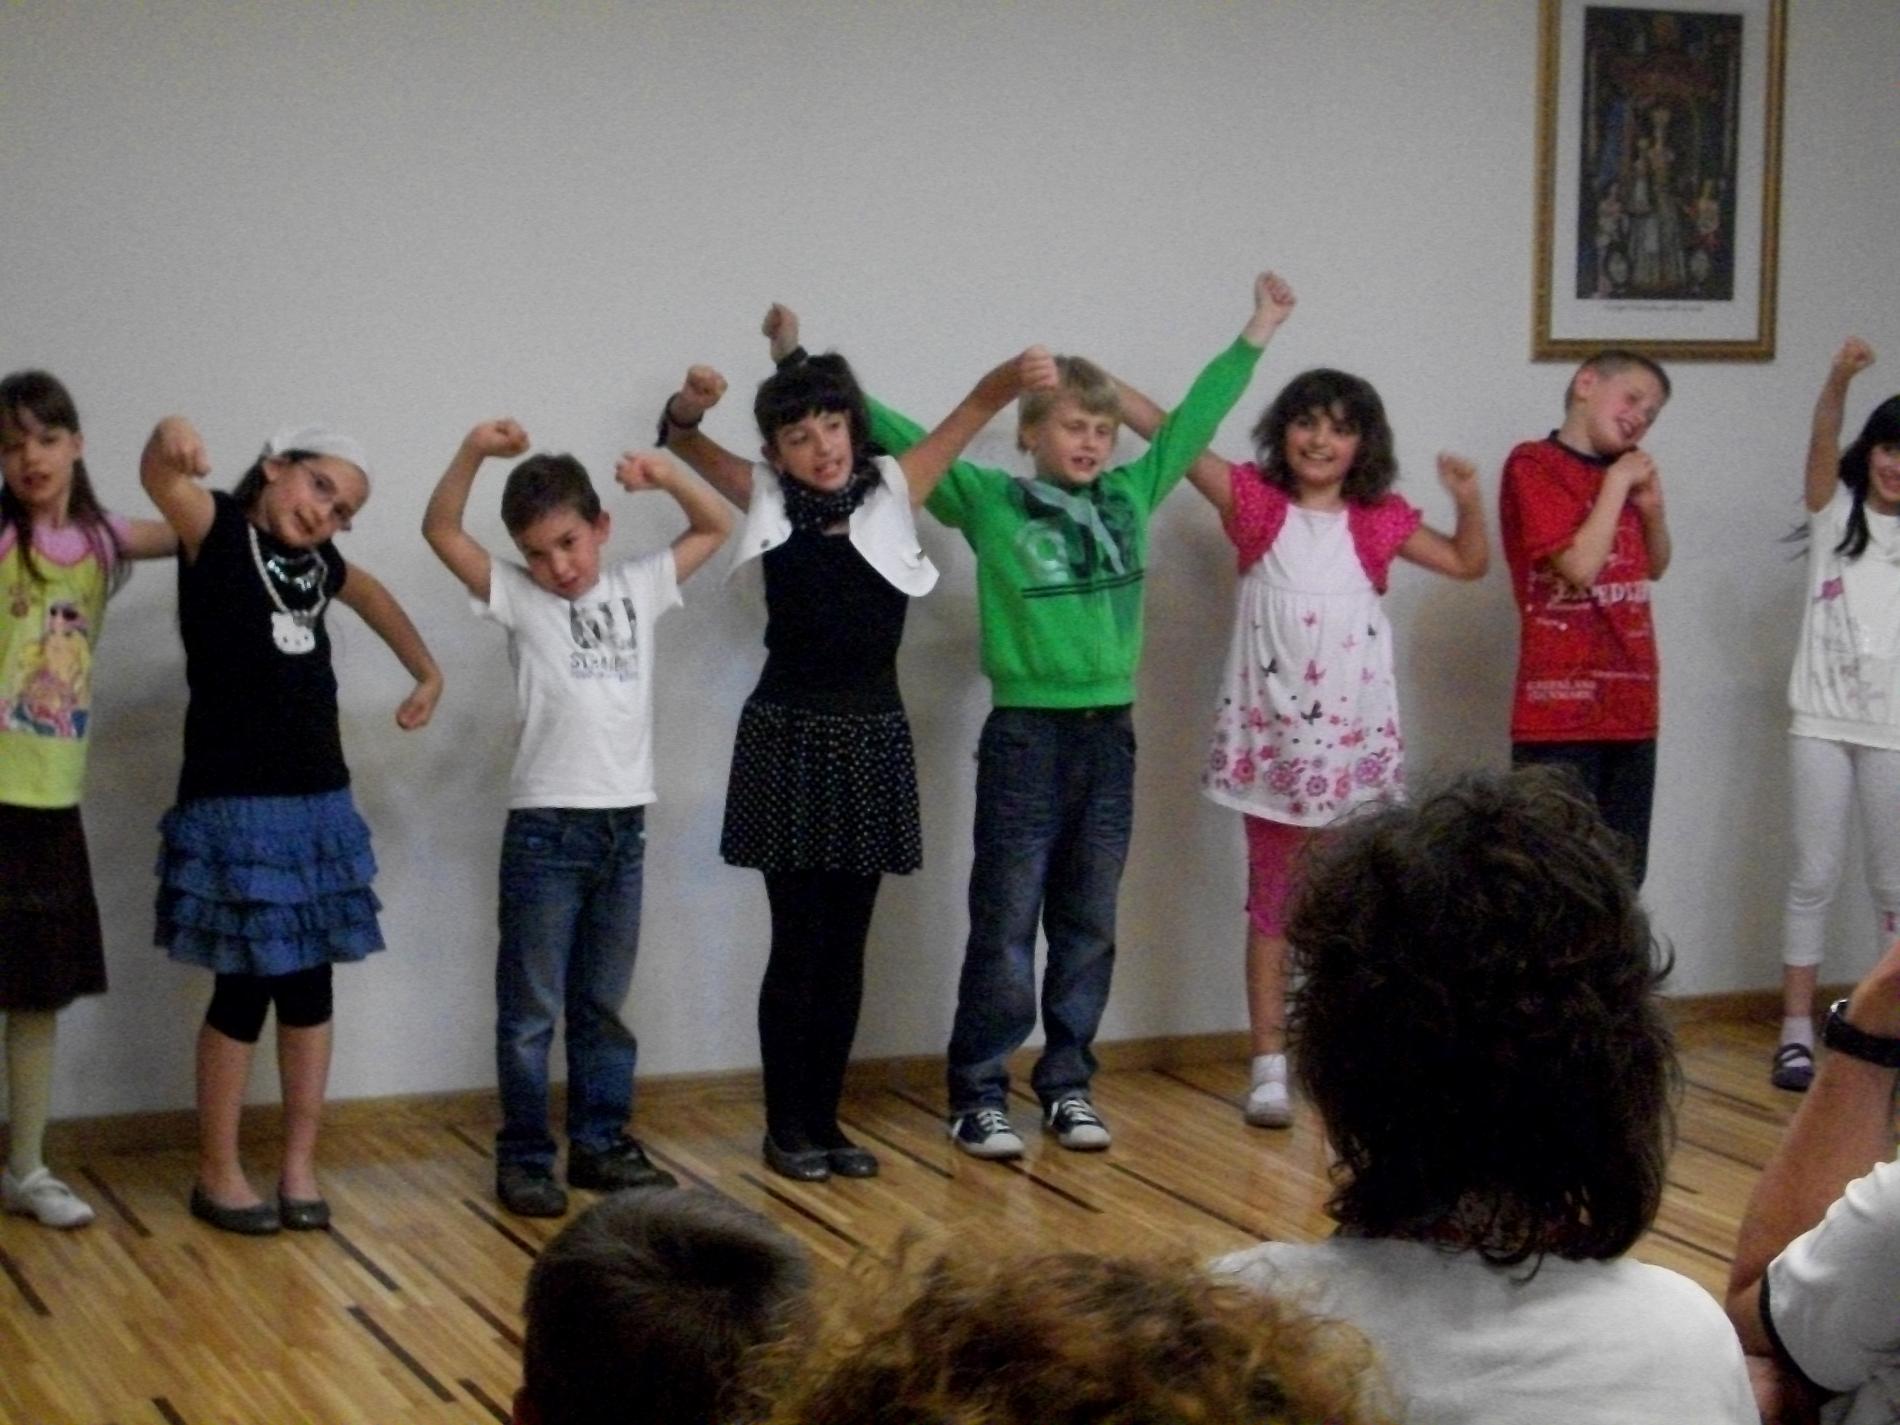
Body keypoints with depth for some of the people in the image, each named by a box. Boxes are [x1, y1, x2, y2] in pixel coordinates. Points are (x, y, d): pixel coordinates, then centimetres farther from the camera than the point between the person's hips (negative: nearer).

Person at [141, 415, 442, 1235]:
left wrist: (426, 671, 26)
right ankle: (217, 1173, 13)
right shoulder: (217, 531, -8)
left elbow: (370, 592, 32)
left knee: (308, 984, 9)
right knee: (245, 987, -1)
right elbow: (161, 482, -30)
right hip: (234, 805, -6)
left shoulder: (315, 564, 10)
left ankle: (299, 1165, 18)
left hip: (318, 803, 6)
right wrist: (169, 440, -51)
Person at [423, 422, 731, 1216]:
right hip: (546, 827, -3)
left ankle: (601, 1143, 22)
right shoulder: (517, 599, 0)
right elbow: (440, 531, -10)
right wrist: (474, 451, -24)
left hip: (624, 824, 4)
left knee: (604, 1004, 13)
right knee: (530, 1009, 0)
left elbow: (715, 527, 17)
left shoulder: (638, 588, 9)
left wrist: (664, 474, -1)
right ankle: (523, 1157, 8)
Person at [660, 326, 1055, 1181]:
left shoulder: (892, 492, 2)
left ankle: (824, 1119, 19)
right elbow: (685, 444, -9)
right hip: (788, 737, -2)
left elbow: (963, 420, -9)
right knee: (798, 942, 1)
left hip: (873, 738, 2)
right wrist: (690, 404, -33)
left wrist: (1012, 379, -30)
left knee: (846, 946, 9)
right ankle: (786, 1127, 12)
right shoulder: (769, 499, 0)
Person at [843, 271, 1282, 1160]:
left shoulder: (1129, 496, 8)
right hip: (1026, 733, -4)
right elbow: (903, 438, -3)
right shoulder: (990, 502, -2)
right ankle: (979, 1094, 7)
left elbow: (1193, 420, 16)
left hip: (1109, 732, 4)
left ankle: (1067, 1084, 21)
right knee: (1005, 927, -1)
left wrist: (1257, 333, 22)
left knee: (1087, 926, 10)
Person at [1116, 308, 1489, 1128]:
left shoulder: (1378, 521, 3)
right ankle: (1270, 1066, 10)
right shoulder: (1256, 505, -1)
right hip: (1272, 731, -1)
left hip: (1354, 734, 1)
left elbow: (1469, 564, 13)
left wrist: (1468, 500, -5)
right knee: (1271, 900, 5)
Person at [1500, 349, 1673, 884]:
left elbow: (1654, 568, 26)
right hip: (1562, 711, -8)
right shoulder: (1533, 464, -7)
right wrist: (1617, 484, -8)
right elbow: (1579, 566, -16)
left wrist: (1653, 505, 8)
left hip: (1630, 708, 8)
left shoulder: (1623, 472, 16)